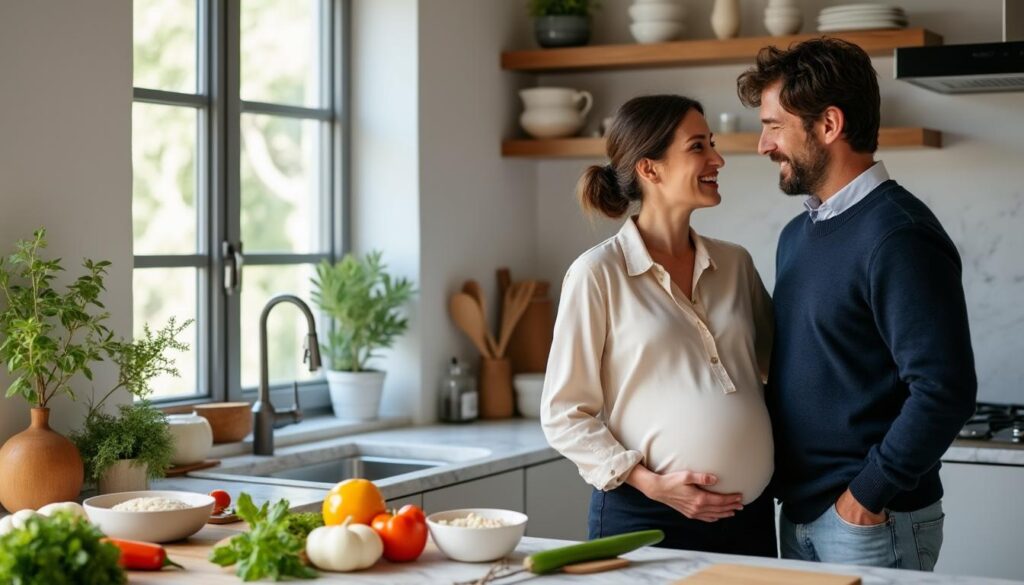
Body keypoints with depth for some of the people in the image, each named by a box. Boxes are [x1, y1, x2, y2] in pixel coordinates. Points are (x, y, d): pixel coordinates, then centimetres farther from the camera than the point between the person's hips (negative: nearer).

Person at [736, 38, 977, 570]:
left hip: (872, 522, -8)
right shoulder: (796, 235, 10)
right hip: (799, 515, 8)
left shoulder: (897, 235, -17)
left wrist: (868, 493, -16)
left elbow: (944, 390, -23)